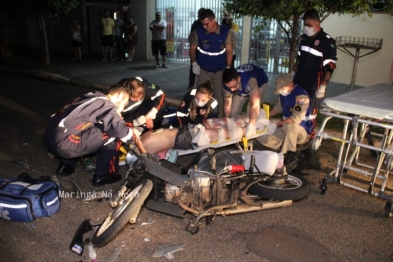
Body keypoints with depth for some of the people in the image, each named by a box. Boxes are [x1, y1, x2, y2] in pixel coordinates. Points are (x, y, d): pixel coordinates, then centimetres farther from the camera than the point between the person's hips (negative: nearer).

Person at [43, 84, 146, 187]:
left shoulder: (92, 97, 17)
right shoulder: (106, 105, -7)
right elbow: (122, 131, -13)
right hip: (63, 143, -9)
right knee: (112, 136, -5)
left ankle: (66, 165, 25)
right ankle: (102, 175, 8)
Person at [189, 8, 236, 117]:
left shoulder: (226, 31, -10)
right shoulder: (198, 32, -11)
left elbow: (229, 50, -3)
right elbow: (193, 48, 3)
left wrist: (228, 67, -8)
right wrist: (194, 63, -9)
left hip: (220, 70, 0)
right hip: (203, 70, 0)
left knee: (220, 96, 10)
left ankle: (220, 119, 25)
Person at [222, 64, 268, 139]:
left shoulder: (250, 80, -49)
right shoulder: (228, 84, -31)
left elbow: (255, 104, -54)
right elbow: (227, 105, -18)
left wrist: (251, 125, -60)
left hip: (260, 82, -5)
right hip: (243, 86, 5)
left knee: (251, 110, -23)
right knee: (234, 110, -3)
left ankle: (252, 136, -4)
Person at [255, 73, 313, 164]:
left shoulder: (301, 96, -26)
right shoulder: (283, 93, -1)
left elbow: (296, 119, -32)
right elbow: (278, 107, 15)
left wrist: (276, 124, -29)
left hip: (302, 132, -7)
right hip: (287, 130, 7)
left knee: (289, 126, -42)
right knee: (261, 136, -8)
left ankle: (288, 154, -23)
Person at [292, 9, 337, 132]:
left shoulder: (328, 41, -11)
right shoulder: (303, 38, 9)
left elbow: (330, 67, -13)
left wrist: (323, 86, -17)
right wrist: (293, 73, 19)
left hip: (314, 84, -6)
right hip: (299, 81, 6)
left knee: (310, 111, 1)